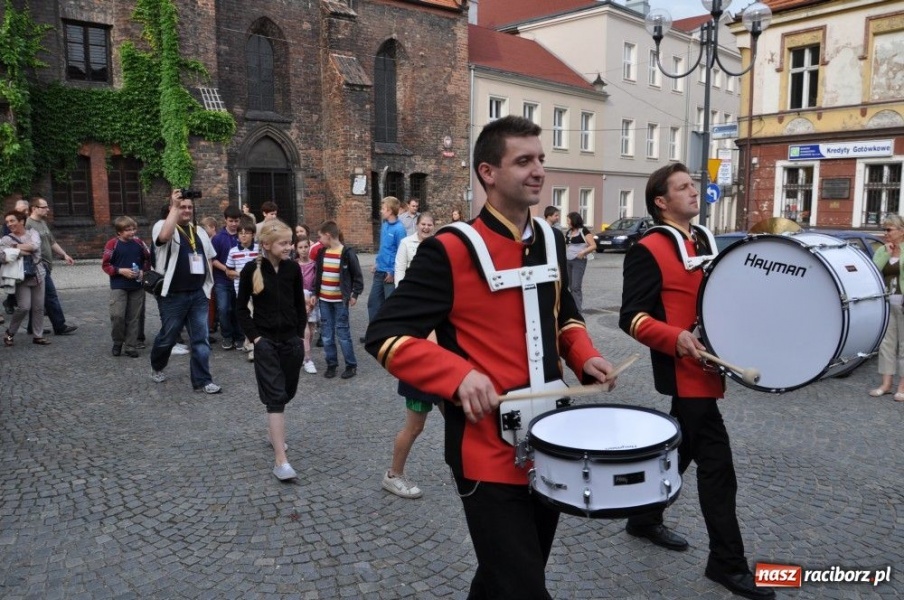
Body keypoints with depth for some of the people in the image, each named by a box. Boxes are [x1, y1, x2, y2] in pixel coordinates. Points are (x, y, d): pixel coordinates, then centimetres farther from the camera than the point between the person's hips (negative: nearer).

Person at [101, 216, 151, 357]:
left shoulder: (138, 242, 2)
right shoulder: (112, 244, -7)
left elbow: (148, 258, 13)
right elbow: (105, 265, -4)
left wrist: (143, 271, -3)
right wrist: (121, 271, -16)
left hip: (137, 286, 3)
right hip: (118, 286, -3)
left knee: (133, 318, 7)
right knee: (117, 315, -11)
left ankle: (131, 346, 15)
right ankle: (117, 342, 13)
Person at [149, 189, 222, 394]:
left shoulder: (199, 231, 13)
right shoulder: (163, 225, -5)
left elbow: (209, 258, 21)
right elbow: (165, 236, -30)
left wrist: (207, 284, 10)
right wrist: (174, 207, -24)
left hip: (198, 295, 4)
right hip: (173, 296, -4)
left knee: (201, 339, 2)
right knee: (167, 337, 10)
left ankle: (202, 381, 6)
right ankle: (157, 367, 37)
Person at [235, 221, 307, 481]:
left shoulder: (292, 268, 0)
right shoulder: (251, 269, -8)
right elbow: (241, 308, -1)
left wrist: (301, 335, 5)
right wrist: (254, 336, -9)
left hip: (291, 340, 4)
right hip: (266, 342, -3)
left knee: (286, 393, 15)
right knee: (275, 397, -9)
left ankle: (275, 434, 41)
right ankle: (280, 461, -10)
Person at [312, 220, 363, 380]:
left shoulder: (347, 253, -10)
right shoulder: (322, 253, 7)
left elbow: (357, 276, -5)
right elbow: (318, 275, 16)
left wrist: (355, 294, -9)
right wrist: (315, 294, 14)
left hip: (340, 300, -5)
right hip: (324, 300, 6)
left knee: (343, 333, -2)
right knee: (327, 334, 7)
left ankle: (351, 365, 8)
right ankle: (331, 364, 17)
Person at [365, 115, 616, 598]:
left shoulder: (551, 241, 6)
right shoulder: (449, 251, -16)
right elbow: (385, 335, -16)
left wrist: (583, 357, 0)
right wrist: (459, 375, -30)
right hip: (489, 453, -7)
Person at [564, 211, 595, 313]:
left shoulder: (584, 231, -6)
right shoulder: (568, 232, 14)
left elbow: (593, 246, -10)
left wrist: (583, 252, -21)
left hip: (579, 261, -7)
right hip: (568, 261, 7)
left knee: (576, 286, -9)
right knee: (571, 285, 9)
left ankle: (578, 308, -5)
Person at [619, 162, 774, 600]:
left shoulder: (702, 240, 14)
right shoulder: (648, 250, -13)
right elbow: (631, 317, -16)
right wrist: (675, 338, -30)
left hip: (705, 367, 9)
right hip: (685, 372, -9)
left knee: (681, 451, 19)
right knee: (716, 464, -3)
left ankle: (645, 519, 37)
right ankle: (727, 563, 10)